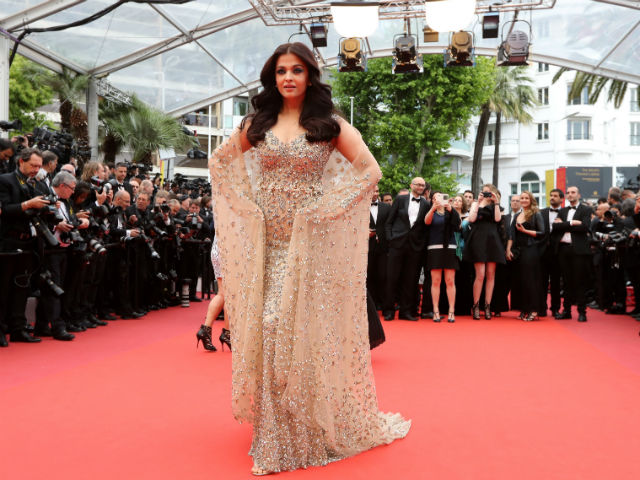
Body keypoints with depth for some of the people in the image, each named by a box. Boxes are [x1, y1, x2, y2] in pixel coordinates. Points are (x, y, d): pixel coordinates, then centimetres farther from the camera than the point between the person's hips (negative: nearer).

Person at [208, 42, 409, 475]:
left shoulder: (329, 124, 1)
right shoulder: (257, 125, 9)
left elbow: (371, 171, -6)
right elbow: (220, 162, 19)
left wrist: (323, 208, -12)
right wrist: (251, 204, 4)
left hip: (311, 244, -2)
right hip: (267, 244, 3)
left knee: (309, 331, -2)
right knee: (267, 328, 4)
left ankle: (322, 425, 14)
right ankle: (274, 436, 21)